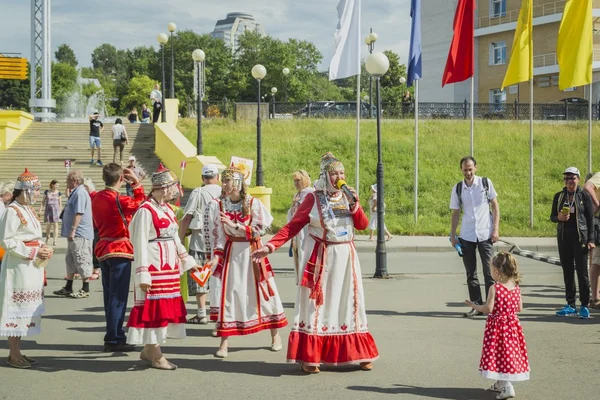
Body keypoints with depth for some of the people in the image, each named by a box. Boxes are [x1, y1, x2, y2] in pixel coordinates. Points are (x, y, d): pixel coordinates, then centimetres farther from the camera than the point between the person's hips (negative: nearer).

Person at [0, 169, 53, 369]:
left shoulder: (28, 209, 13)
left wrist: (43, 248, 3)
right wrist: (34, 252, -17)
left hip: (32, 266, 9)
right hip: (18, 267, -9)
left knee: (25, 309, 12)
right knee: (16, 309, -3)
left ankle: (17, 352, 19)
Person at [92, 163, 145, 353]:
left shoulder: (97, 198, 8)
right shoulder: (117, 199, -17)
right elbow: (139, 203, -6)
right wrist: (136, 182, 0)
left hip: (104, 248, 9)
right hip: (120, 249, -9)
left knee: (110, 296, 13)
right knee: (118, 297, -5)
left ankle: (113, 337, 20)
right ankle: (114, 339, -4)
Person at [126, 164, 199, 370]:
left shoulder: (167, 209, 13)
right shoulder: (146, 211, -14)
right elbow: (140, 245, -16)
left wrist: (188, 262, 24)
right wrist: (143, 275, -20)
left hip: (169, 268, 9)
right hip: (154, 268, -9)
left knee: (167, 307, 12)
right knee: (154, 307, -2)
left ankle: (148, 349, 23)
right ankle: (156, 355, 6)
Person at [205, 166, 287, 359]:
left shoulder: (253, 203, -7)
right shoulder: (218, 206, -1)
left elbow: (260, 229, -11)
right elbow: (217, 235, -1)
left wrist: (235, 225, -17)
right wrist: (216, 256, -12)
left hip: (252, 252, -1)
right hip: (231, 253, 1)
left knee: (261, 291, 7)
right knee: (229, 292, 0)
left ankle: (275, 335, 20)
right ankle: (224, 341, 4)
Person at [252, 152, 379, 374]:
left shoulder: (349, 196, 7)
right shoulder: (313, 199, -6)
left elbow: (363, 225, 3)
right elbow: (292, 226, -9)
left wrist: (354, 204, -13)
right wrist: (270, 246, -19)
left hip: (345, 257, 4)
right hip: (320, 257, -4)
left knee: (348, 303, 8)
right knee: (316, 304, -1)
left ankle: (358, 353, 15)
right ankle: (309, 357, 4)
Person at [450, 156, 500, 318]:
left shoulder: (486, 183, 0)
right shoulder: (457, 188, 5)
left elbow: (495, 206, 3)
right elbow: (455, 213, 10)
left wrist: (496, 229, -5)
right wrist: (452, 236, 5)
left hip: (485, 234, -2)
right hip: (466, 236, 2)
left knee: (489, 271, -2)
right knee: (471, 273, 6)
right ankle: (477, 305, 13)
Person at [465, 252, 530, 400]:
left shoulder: (494, 288, -18)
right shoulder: (516, 287, 0)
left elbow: (488, 309, -18)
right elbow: (519, 308, 4)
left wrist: (474, 305, -3)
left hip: (497, 325, -6)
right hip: (512, 325, 7)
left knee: (499, 354, 0)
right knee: (510, 353, 17)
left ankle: (507, 387, -9)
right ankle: (500, 383, 32)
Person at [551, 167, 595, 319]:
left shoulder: (584, 195, -1)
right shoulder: (559, 196, 10)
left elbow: (590, 219, -2)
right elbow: (552, 216, 14)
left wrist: (591, 239, -8)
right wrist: (559, 217, -10)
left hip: (580, 237, -4)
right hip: (563, 238, 4)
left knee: (582, 272, -4)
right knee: (567, 272, 8)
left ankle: (585, 306, 2)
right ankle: (570, 305, 15)